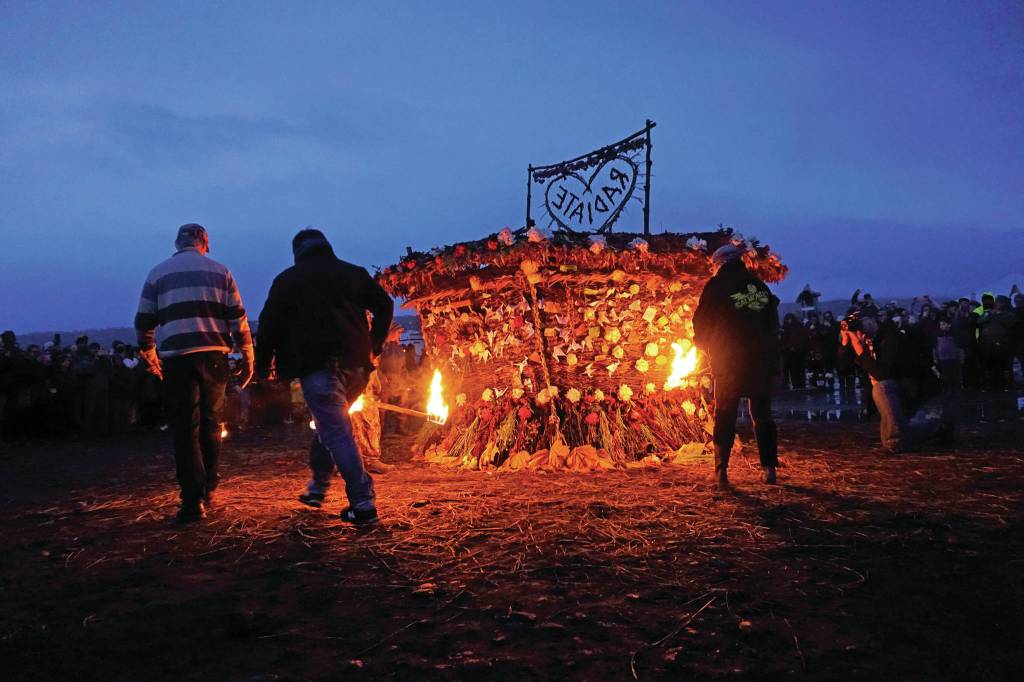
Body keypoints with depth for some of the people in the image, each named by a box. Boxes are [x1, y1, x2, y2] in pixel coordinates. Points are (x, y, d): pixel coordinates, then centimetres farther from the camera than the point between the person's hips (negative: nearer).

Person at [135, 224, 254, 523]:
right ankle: (207, 489, 22)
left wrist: (150, 356, 25)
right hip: (213, 356, 1)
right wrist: (247, 359, 10)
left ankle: (193, 501, -3)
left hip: (176, 359, -1)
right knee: (211, 425, 16)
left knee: (185, 429, 2)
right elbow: (238, 319, 4)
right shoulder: (220, 272, 10)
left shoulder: (158, 273, 10)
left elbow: (144, 322, 9)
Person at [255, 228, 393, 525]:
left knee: (336, 432, -6)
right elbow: (385, 306, 17)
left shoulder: (288, 280, 7)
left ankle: (362, 502, -13)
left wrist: (263, 364, 11)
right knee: (330, 422, 22)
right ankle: (318, 485, 27)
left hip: (317, 365, -4)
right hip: (356, 365, 5)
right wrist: (374, 345, 22)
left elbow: (269, 323, 3)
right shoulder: (354, 273, 16)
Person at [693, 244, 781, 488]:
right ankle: (769, 468, 9)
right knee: (762, 414, 11)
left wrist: (704, 343, 17)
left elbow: (701, 321, -1)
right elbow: (773, 323, 16)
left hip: (729, 360, -3)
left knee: (725, 416, 3)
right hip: (761, 360, 4)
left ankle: (721, 470, -2)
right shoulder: (760, 286, 12)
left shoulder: (717, 285, -2)